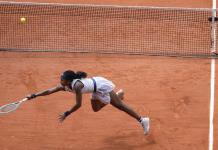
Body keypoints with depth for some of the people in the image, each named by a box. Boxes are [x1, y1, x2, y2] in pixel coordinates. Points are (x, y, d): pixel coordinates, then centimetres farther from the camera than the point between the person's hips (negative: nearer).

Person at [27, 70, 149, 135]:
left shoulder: (77, 86, -33)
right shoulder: (64, 86, -9)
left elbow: (78, 105, -30)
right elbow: (49, 91, -4)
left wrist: (66, 114, -23)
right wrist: (34, 96, -7)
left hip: (102, 87, -9)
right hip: (97, 82, 9)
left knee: (119, 105, -5)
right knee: (96, 108, 23)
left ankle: (142, 120, -1)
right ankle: (118, 95, 31)